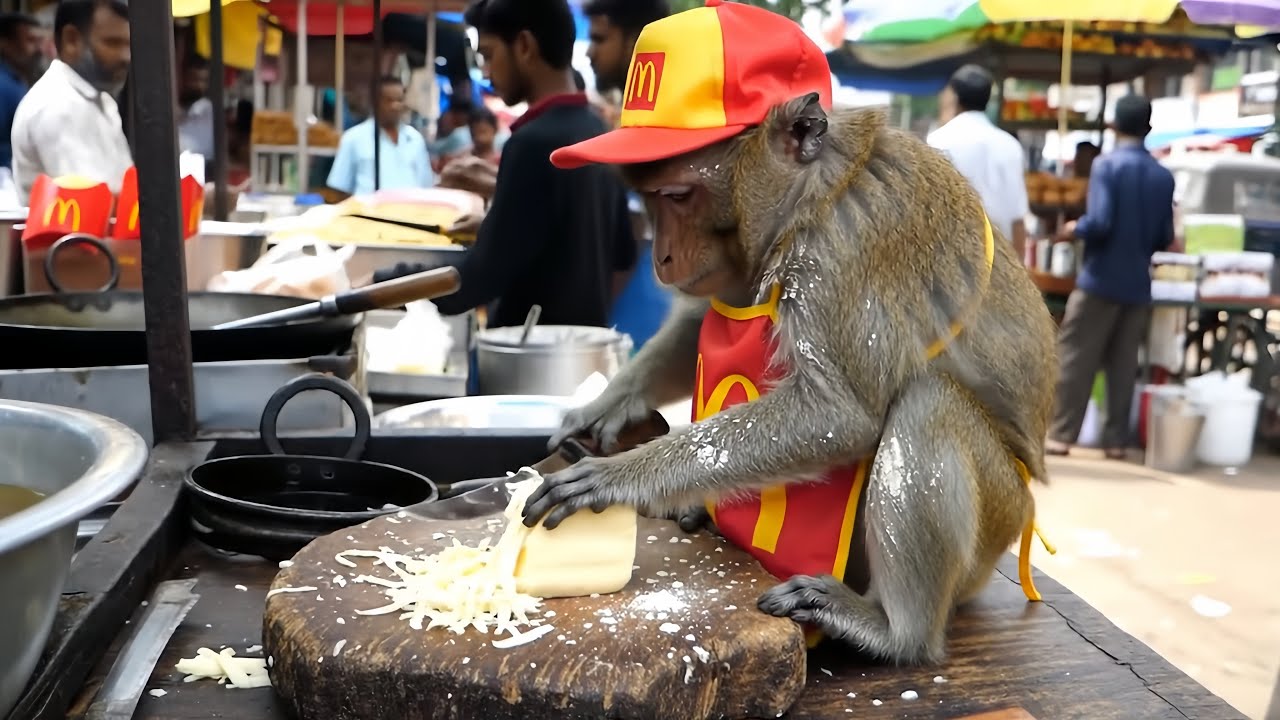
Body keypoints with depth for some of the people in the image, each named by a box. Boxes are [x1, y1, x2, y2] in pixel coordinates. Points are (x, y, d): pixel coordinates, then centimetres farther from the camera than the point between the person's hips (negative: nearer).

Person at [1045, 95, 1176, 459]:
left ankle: (1060, 434, 2)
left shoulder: (1106, 164, -9)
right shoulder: (1163, 176, 6)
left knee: (1075, 358, 2)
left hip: (1100, 280, -5)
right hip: (1138, 284, 5)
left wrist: (1075, 229, 0)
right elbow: (1165, 238, 8)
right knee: (1123, 364, 9)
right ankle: (1116, 440, 12)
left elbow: (1100, 222, -19)